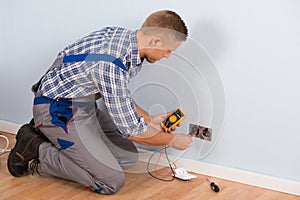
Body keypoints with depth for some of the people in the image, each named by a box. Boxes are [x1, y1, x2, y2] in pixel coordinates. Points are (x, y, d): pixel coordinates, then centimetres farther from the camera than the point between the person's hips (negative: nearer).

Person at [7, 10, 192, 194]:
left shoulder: (124, 35, -4)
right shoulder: (111, 64, -32)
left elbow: (118, 96, 16)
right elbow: (130, 130, -21)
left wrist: (150, 120, 16)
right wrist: (172, 140, -6)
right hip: (59, 112, -10)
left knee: (129, 157, 9)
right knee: (112, 181, -13)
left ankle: (53, 141, 13)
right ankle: (35, 150, -3)